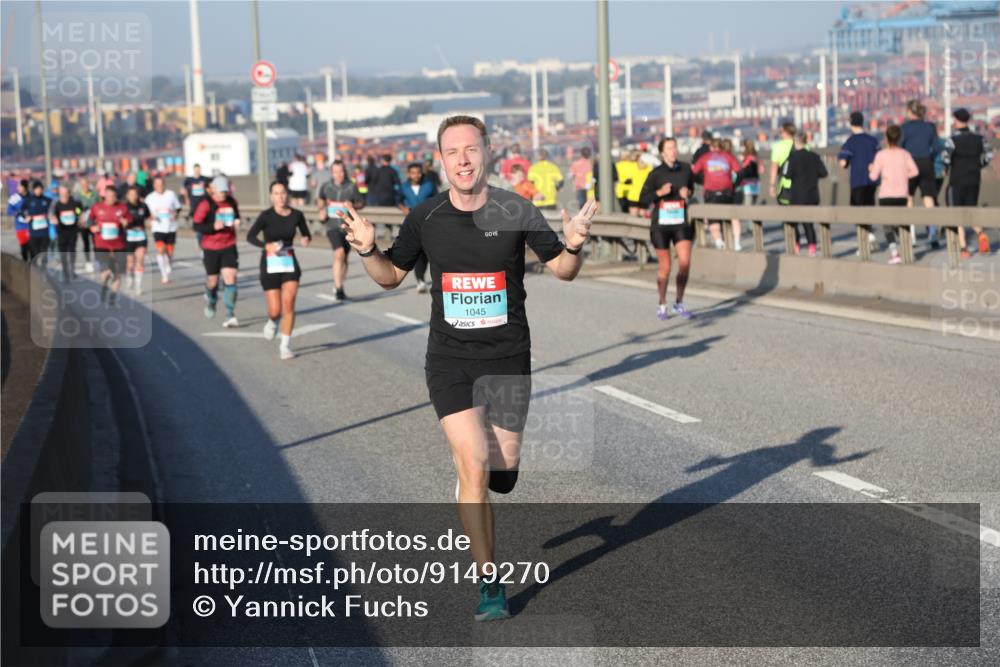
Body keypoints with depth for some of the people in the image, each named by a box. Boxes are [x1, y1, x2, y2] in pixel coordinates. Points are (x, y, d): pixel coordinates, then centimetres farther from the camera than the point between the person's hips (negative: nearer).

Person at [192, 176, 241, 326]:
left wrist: (236, 224, 1)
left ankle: (230, 315, -14)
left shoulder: (232, 203, 5)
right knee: (212, 281, 10)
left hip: (229, 247, 2)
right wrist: (213, 227, -26)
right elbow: (196, 225, -13)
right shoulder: (206, 205, -10)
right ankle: (210, 302, 44)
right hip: (211, 249, -2)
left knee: (230, 278, -13)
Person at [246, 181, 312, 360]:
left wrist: (306, 239, -8)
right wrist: (267, 245, -36)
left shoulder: (296, 215, 1)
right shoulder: (266, 216, -10)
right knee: (275, 310, -4)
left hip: (290, 264, 2)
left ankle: (285, 345, -2)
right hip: (270, 265, -2)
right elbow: (250, 236, -18)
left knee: (289, 303, -14)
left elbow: (306, 233, 16)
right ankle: (272, 322, 35)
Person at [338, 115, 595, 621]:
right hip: (449, 360, 0)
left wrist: (574, 245, -19)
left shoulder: (516, 212, -7)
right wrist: (368, 250, -9)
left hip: (508, 360, 0)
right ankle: (488, 581, 0)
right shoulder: (425, 218, -2)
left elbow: (562, 270, 3)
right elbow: (392, 276, 11)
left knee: (502, 479, 6)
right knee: (474, 469, -14)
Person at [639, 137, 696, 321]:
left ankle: (679, 303, 5)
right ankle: (662, 306, 21)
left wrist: (688, 193, -3)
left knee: (685, 263, -11)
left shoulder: (686, 169, 3)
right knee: (665, 268, 4)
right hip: (661, 224, -2)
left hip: (681, 223, 2)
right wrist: (659, 192, -19)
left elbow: (693, 189, 19)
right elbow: (643, 200, -3)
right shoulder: (656, 174, -3)